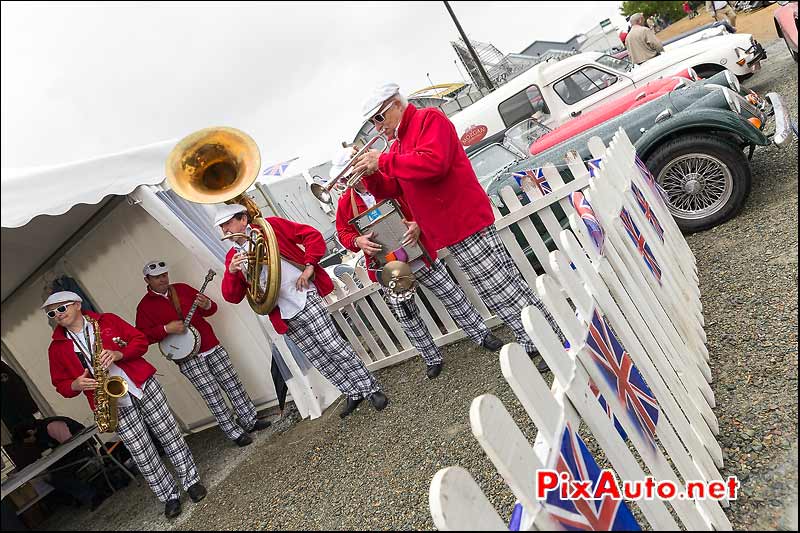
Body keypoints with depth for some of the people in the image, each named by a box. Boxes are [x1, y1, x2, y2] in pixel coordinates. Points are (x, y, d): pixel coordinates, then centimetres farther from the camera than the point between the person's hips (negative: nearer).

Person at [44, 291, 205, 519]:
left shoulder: (107, 320, 2)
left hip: (144, 388, -1)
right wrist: (76, 385, -11)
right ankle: (170, 497, 18)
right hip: (115, 405, 1)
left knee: (171, 437, 4)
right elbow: (60, 384, 11)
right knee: (142, 455, 2)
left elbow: (140, 340, 1)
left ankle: (191, 481, 21)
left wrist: (119, 354, -17)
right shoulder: (57, 348, 6)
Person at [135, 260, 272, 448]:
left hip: (212, 346, 4)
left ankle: (250, 421, 19)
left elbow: (211, 309, 12)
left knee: (233, 384, 6)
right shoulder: (145, 306, -1)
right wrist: (166, 329, -21)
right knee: (213, 396, -3)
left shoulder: (182, 289, 9)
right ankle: (235, 434, 8)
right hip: (187, 358, -4)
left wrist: (207, 305, -12)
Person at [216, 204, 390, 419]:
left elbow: (313, 235, -2)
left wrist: (308, 267, -12)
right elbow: (232, 296, 7)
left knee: (334, 348, -7)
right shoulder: (233, 256, 12)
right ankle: (354, 394, 24)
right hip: (284, 317, 5)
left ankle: (372, 389, 8)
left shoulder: (270, 226, 0)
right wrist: (231, 271, -11)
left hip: (305, 299, -5)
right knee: (318, 359, 8)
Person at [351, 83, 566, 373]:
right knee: (497, 296, 13)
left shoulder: (429, 118, -5)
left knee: (507, 290, -6)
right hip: (448, 235, 9)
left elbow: (434, 162, -23)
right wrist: (369, 173, -2)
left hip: (468, 222, -9)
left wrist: (383, 161, -18)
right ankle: (535, 346, 23)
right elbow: (389, 190, 17)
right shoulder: (398, 145, 21)